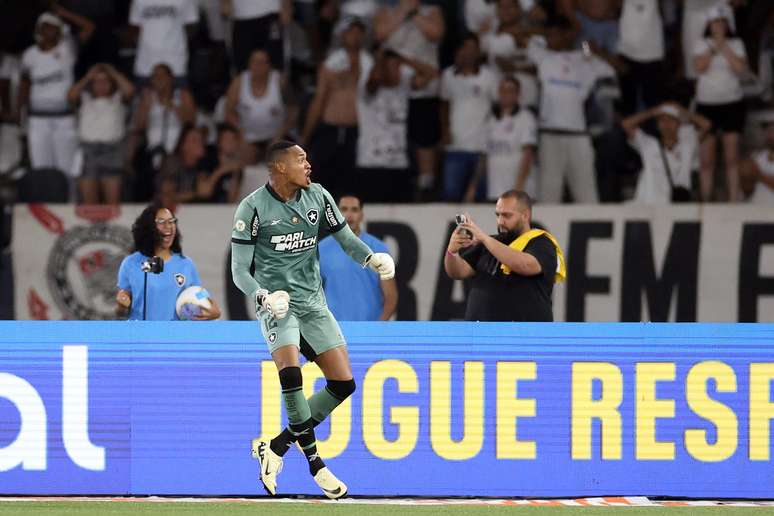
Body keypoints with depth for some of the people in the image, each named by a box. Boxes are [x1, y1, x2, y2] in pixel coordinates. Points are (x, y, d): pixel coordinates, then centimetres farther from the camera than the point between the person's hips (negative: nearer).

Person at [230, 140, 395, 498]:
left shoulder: (318, 197, 5)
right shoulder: (253, 208, -8)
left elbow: (347, 240, 12)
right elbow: (240, 270, -5)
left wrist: (374, 259, -10)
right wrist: (264, 297, -24)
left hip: (313, 303, 5)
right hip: (277, 303, -5)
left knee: (343, 383, -3)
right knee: (290, 372, -29)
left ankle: (275, 448, 8)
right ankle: (315, 463, -19)